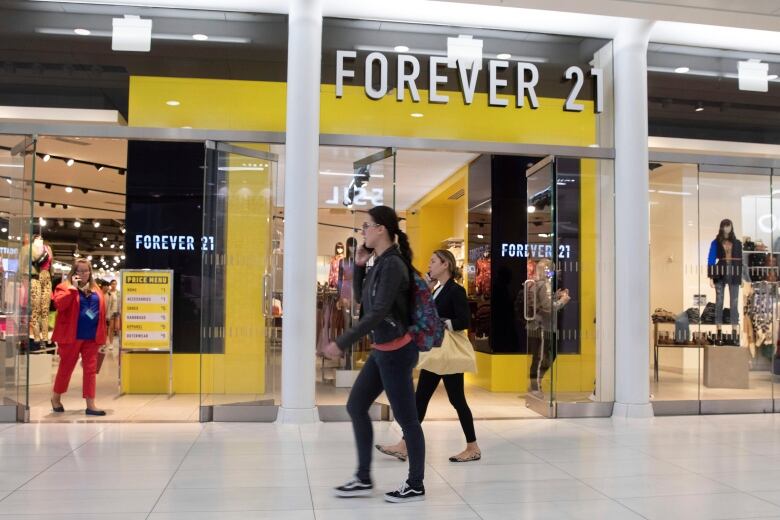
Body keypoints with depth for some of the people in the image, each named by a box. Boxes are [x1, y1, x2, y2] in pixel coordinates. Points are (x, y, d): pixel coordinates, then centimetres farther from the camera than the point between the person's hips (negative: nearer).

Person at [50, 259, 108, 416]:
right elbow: (59, 304, -22)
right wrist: (73, 288, -22)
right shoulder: (64, 286, -3)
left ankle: (90, 404, 4)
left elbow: (101, 311, 15)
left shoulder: (96, 289, 12)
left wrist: (101, 335, 11)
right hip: (71, 336, -4)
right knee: (66, 367, 8)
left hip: (91, 337, 4)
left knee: (91, 369, 2)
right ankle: (56, 398, 30)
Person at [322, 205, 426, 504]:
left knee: (406, 418, 1)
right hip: (382, 350, 10)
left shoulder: (392, 265, -18)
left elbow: (378, 312, -25)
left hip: (396, 351, -10)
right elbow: (361, 297, 21)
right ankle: (364, 479, 21)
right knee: (356, 406, 13)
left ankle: (416, 486, 15)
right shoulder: (381, 263, 9)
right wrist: (359, 266, 7)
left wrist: (342, 343, -26)